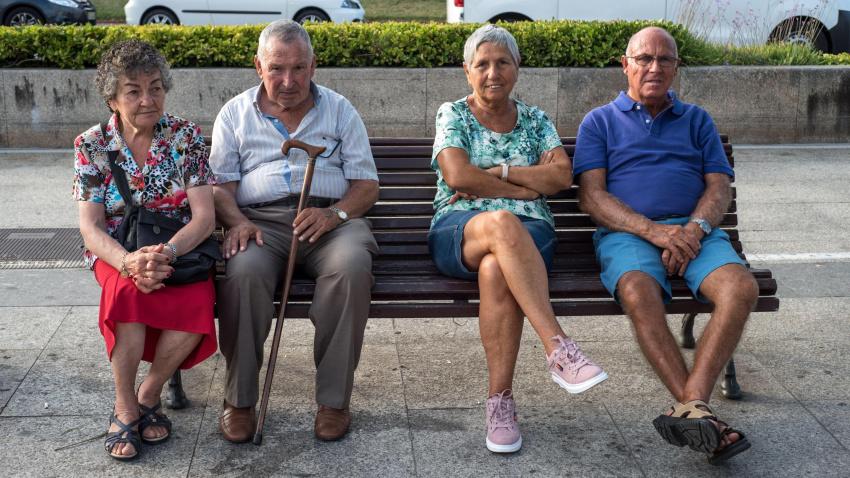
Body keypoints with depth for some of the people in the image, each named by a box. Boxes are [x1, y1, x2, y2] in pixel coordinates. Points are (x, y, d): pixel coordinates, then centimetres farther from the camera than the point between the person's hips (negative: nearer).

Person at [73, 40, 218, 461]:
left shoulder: (186, 137, -1)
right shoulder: (92, 145, 0)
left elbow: (205, 216, -8)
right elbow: (90, 227, -7)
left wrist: (165, 253, -28)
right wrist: (130, 261, -29)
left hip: (182, 248, 0)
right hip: (117, 251, 0)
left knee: (198, 301, -33)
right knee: (127, 290, -36)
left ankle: (148, 395, -8)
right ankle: (125, 408, -16)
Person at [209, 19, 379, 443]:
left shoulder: (339, 110, 15)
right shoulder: (235, 114, 16)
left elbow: (367, 184, 9)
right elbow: (220, 184, 9)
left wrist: (335, 213, -13)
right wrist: (236, 221, -13)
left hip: (331, 218, 0)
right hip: (260, 218, 0)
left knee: (352, 266, -34)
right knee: (243, 271, -34)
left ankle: (334, 398, -23)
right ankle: (239, 399, -18)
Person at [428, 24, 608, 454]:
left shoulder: (534, 120, 20)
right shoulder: (452, 115, 13)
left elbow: (562, 176, 3)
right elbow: (458, 175, -5)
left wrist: (497, 172, -4)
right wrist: (524, 188, -2)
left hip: (528, 233, 1)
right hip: (459, 231, -1)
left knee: (495, 269, -38)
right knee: (501, 222, -40)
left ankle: (500, 402, -32)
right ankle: (559, 349, -44)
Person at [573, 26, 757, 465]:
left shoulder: (697, 121, 24)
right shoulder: (600, 122, 16)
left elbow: (720, 188, 13)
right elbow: (591, 197, 2)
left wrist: (695, 228, -11)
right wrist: (653, 230, -14)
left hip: (695, 231, 3)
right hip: (627, 233, -2)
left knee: (741, 287, -30)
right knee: (639, 293, -37)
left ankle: (689, 403, -35)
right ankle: (698, 413, -36)